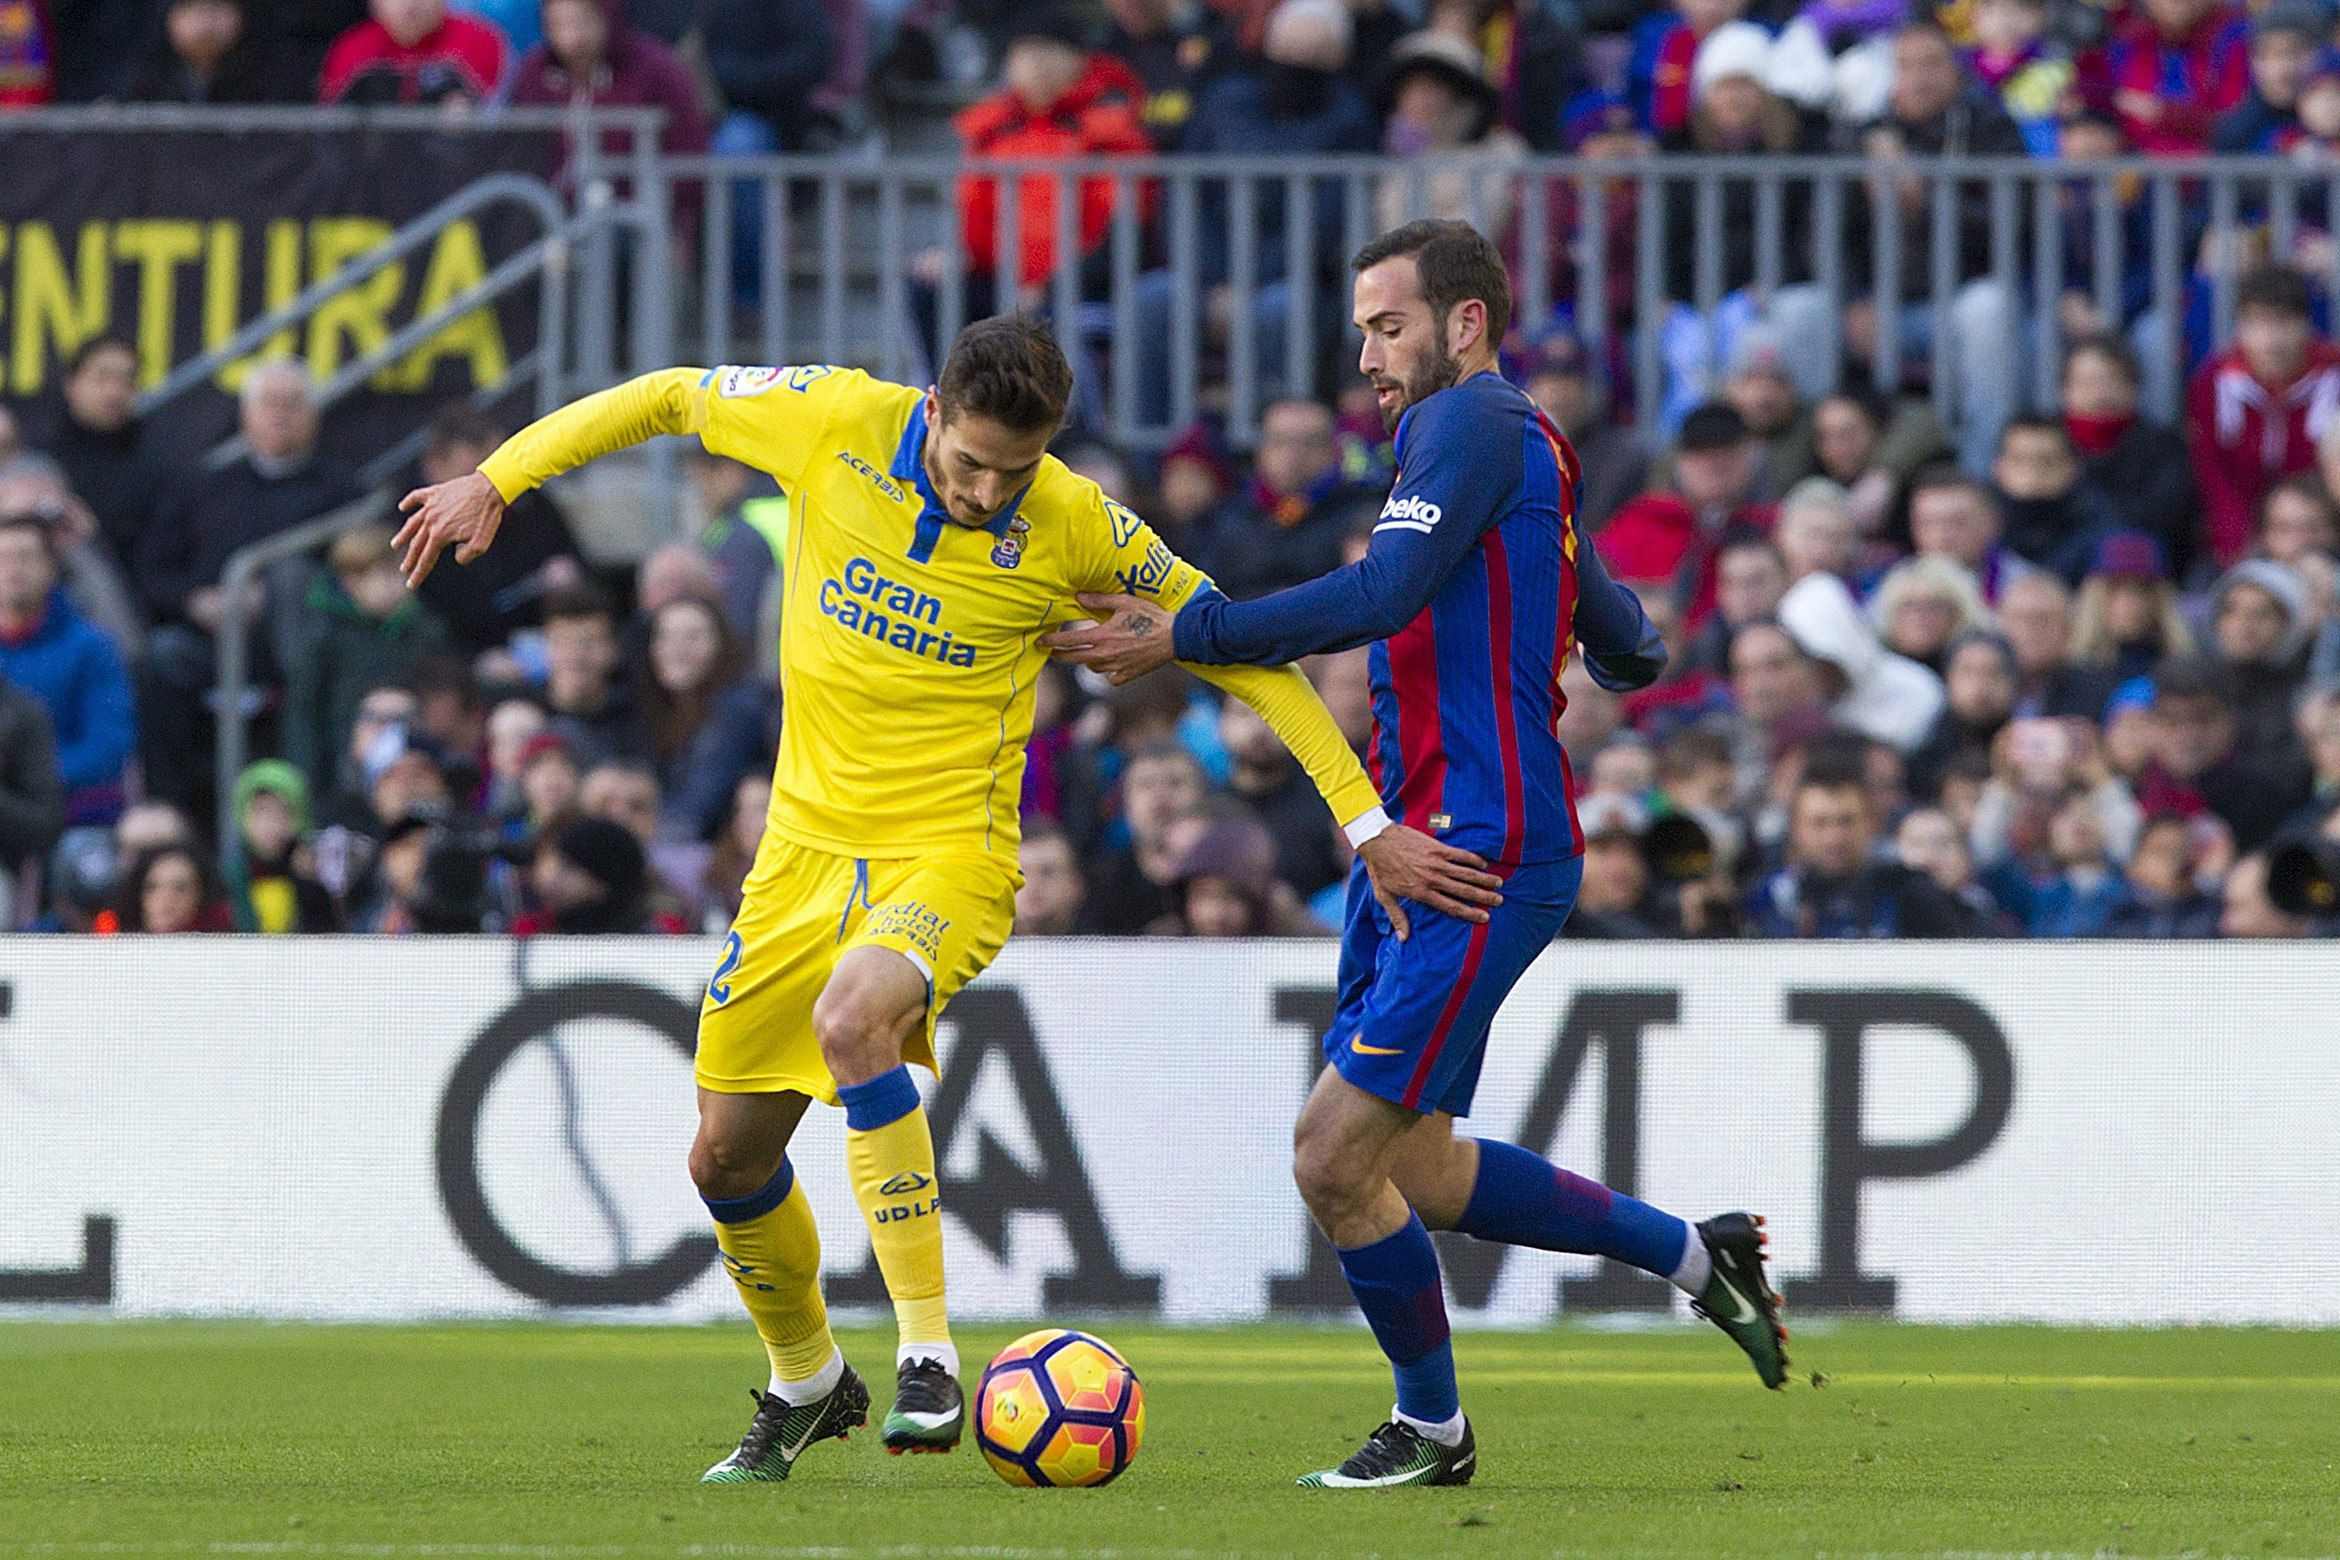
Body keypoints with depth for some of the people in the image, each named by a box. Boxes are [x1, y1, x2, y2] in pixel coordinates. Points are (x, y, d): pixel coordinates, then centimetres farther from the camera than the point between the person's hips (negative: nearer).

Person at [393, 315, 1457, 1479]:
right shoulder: (834, 423, -9)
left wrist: (1365, 824, -6)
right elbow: (666, 399, 7)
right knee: (727, 1160, 8)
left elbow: (1242, 649, -3)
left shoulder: (1076, 530, -13)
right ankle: (807, 1382, 36)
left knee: (852, 1018, -36)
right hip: (807, 846, 4)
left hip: (948, 856, -4)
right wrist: (493, 481, 2)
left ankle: (928, 1357, -31)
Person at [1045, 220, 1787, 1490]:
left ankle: (1430, 1429, 9)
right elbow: (1628, 653, 25)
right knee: (1411, 1170, 12)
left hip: (1476, 867, -10)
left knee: (1336, 1158, -8)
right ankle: (1692, 1254, 23)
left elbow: (1384, 593, -23)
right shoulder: (1533, 456, 19)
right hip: (1412, 850, 10)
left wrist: (1182, 636, -22)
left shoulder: (1476, 422, -10)